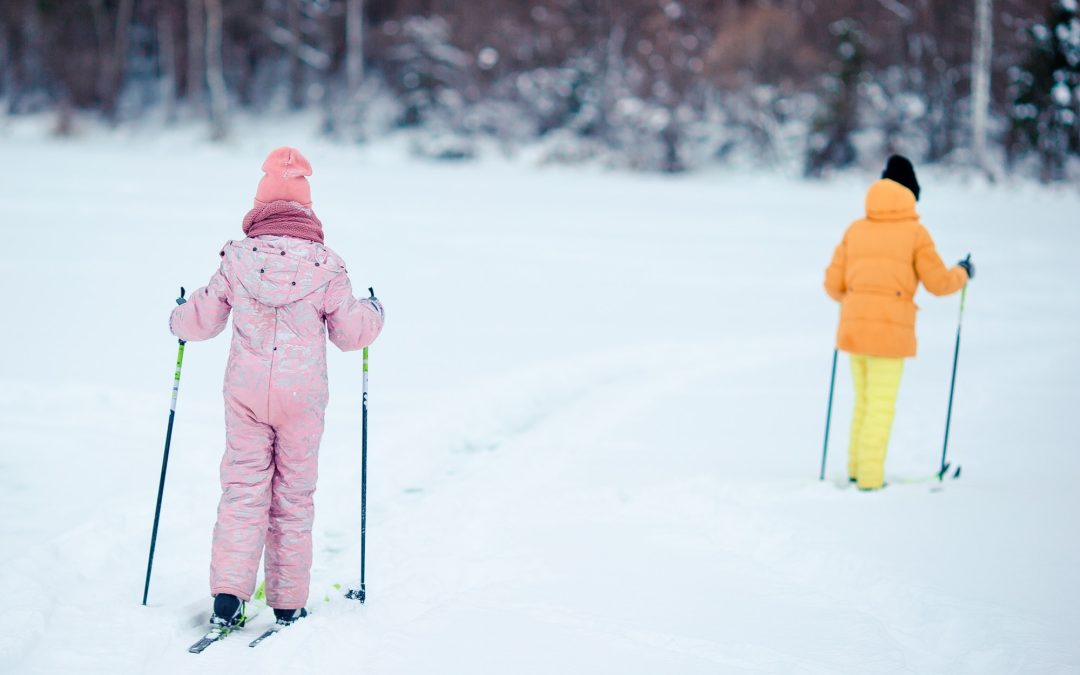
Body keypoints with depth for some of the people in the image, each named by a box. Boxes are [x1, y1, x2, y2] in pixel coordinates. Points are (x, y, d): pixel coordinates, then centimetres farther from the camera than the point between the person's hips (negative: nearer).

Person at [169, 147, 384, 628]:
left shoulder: (237, 260, -3)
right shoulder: (325, 266, -6)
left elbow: (201, 320, 5)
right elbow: (351, 334, 0)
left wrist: (178, 320, 29)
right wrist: (373, 313, 22)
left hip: (245, 391, 1)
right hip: (303, 396, -1)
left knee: (242, 488, 6)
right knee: (293, 494, 10)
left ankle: (228, 596, -6)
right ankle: (288, 604, 16)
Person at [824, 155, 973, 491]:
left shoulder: (855, 230, 7)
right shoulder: (915, 232, -4)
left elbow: (833, 284, 8)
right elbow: (939, 282, -2)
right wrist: (963, 273, 19)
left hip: (853, 326, 4)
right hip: (891, 330, -4)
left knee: (864, 401, 19)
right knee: (881, 406, 2)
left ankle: (857, 468, 24)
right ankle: (869, 478, 2)